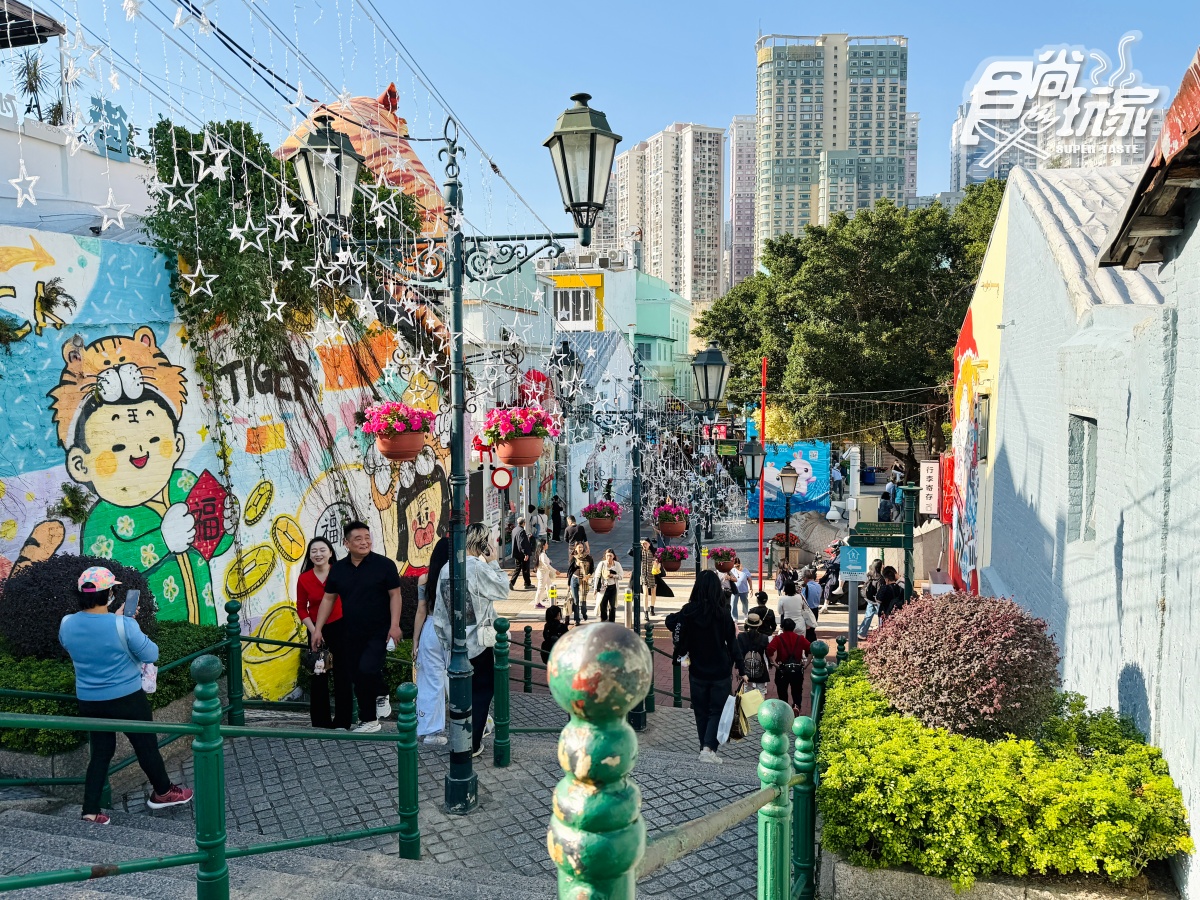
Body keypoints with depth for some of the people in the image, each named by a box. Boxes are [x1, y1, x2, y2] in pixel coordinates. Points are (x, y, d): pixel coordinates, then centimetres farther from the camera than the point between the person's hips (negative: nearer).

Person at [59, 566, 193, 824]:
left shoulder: (67, 624, -8)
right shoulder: (123, 625, -24)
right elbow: (151, 655, -13)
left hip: (88, 701, 5)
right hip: (126, 699, -4)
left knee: (101, 751, 20)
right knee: (146, 745, 15)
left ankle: (90, 810, 19)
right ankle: (163, 793, 33)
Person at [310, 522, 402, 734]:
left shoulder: (384, 564, -9)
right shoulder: (338, 568, 3)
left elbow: (395, 595, -9)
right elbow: (328, 599, 9)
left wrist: (395, 625, -17)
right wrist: (317, 629, 6)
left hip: (379, 632, -5)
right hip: (351, 634, 5)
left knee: (367, 669, -22)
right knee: (356, 676, 10)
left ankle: (381, 695, 11)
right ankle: (369, 721, 26)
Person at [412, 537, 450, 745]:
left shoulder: (424, 580, -5)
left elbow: (421, 613, -1)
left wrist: (415, 642, 8)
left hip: (431, 632, 1)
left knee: (432, 682, 8)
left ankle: (431, 730, 14)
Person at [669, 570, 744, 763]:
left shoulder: (689, 611, -8)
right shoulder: (722, 613, -10)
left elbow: (671, 623, 4)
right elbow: (732, 643, -7)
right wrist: (741, 670, -3)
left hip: (697, 671, 1)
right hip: (720, 671, -1)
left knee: (701, 711, 14)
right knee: (717, 710, 6)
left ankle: (705, 747, 18)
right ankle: (708, 748, -9)